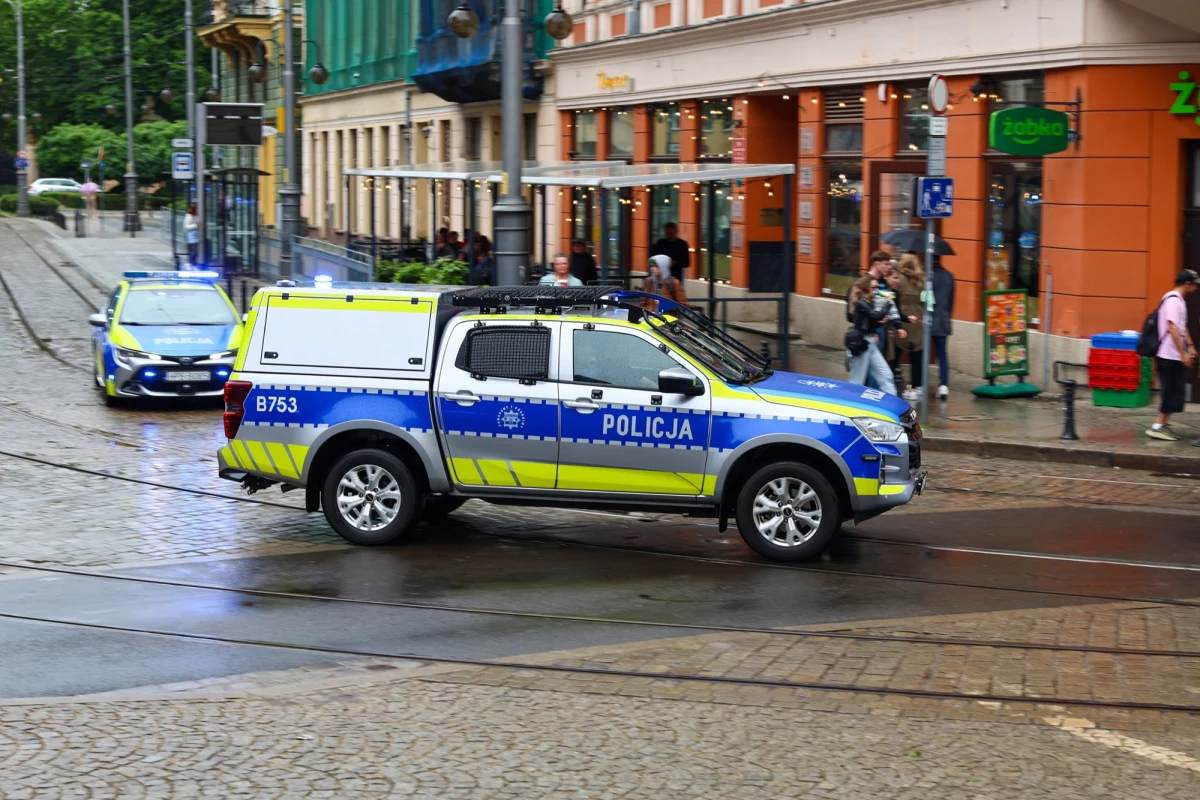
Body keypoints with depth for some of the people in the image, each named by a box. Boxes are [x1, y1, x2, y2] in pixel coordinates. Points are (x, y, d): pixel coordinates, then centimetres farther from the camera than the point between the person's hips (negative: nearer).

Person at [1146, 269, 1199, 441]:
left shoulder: (1179, 300, 16)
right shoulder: (1173, 301, -16)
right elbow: (1173, 328, -21)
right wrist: (1183, 353, -21)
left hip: (1175, 356, 10)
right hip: (1170, 355, -10)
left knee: (1175, 392, 10)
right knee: (1172, 391, -6)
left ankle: (1162, 425, 13)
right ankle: (1158, 427, -2)